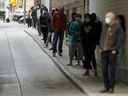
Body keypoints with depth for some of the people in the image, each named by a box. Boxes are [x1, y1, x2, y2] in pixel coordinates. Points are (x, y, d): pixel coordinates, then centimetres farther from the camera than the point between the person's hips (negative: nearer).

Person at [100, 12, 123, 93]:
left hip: (112, 52, -6)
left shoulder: (117, 27, -5)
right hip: (104, 51, 6)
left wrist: (115, 49, -13)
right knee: (104, 70, 7)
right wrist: (101, 47, 12)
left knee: (112, 70, -1)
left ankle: (112, 87, 6)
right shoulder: (105, 26, 14)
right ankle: (106, 87, 16)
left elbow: (119, 40, -9)